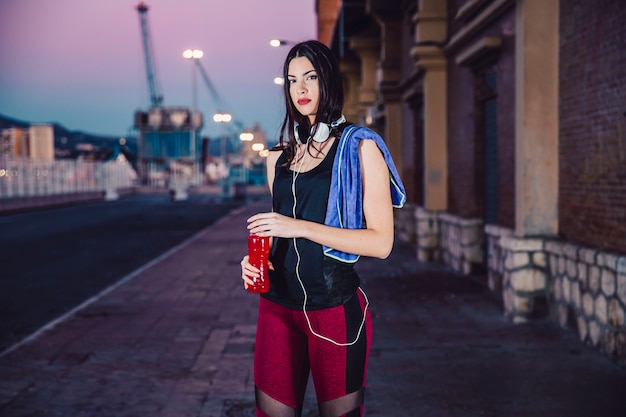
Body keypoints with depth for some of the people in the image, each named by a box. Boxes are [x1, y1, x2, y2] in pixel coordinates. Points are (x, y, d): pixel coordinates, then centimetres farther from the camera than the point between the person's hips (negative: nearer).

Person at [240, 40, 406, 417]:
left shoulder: (360, 147, -5)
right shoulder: (280, 157, 12)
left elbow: (382, 242, -13)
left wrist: (300, 227, -18)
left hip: (336, 310, -5)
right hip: (278, 305, 5)